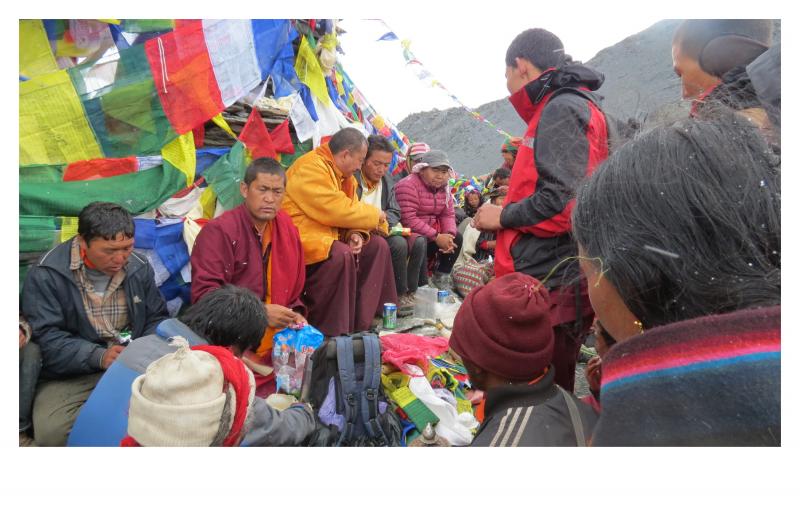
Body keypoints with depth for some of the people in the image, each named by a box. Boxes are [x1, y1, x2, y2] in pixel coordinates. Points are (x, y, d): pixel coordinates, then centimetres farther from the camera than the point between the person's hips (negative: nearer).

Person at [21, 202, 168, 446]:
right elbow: (45, 337, -11)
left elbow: (157, 318, 14)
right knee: (52, 432, -32)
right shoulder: (46, 275, -7)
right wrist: (98, 356, -24)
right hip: (69, 377, -3)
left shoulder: (139, 267, 5)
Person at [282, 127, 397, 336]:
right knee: (341, 255, -34)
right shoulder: (311, 167, -18)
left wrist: (356, 233, -13)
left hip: (328, 233, 10)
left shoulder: (341, 173, 13)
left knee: (377, 247, 4)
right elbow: (336, 210, -25)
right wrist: (375, 215, -11)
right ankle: (329, 333, -23)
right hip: (300, 235, -10)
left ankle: (363, 318, 3)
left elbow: (347, 209, 10)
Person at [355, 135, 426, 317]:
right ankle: (400, 295, -12)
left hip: (382, 230, 8)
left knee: (418, 241, -10)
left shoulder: (387, 180, 12)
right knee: (399, 244, -27)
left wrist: (385, 221, -12)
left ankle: (409, 292, -5)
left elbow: (394, 211, 11)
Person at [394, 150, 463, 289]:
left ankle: (441, 278, 4)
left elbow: (448, 215, 5)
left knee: (456, 237, -3)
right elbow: (408, 219, -26)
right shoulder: (408, 185, -18)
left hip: (433, 233, 8)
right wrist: (436, 237, -26)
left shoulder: (444, 188, 8)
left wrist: (449, 234, -18)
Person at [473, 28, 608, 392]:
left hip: (554, 284, -10)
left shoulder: (562, 109, -9)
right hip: (549, 279, 10)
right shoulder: (559, 109, 20)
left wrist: (502, 217, -7)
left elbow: (562, 201, -22)